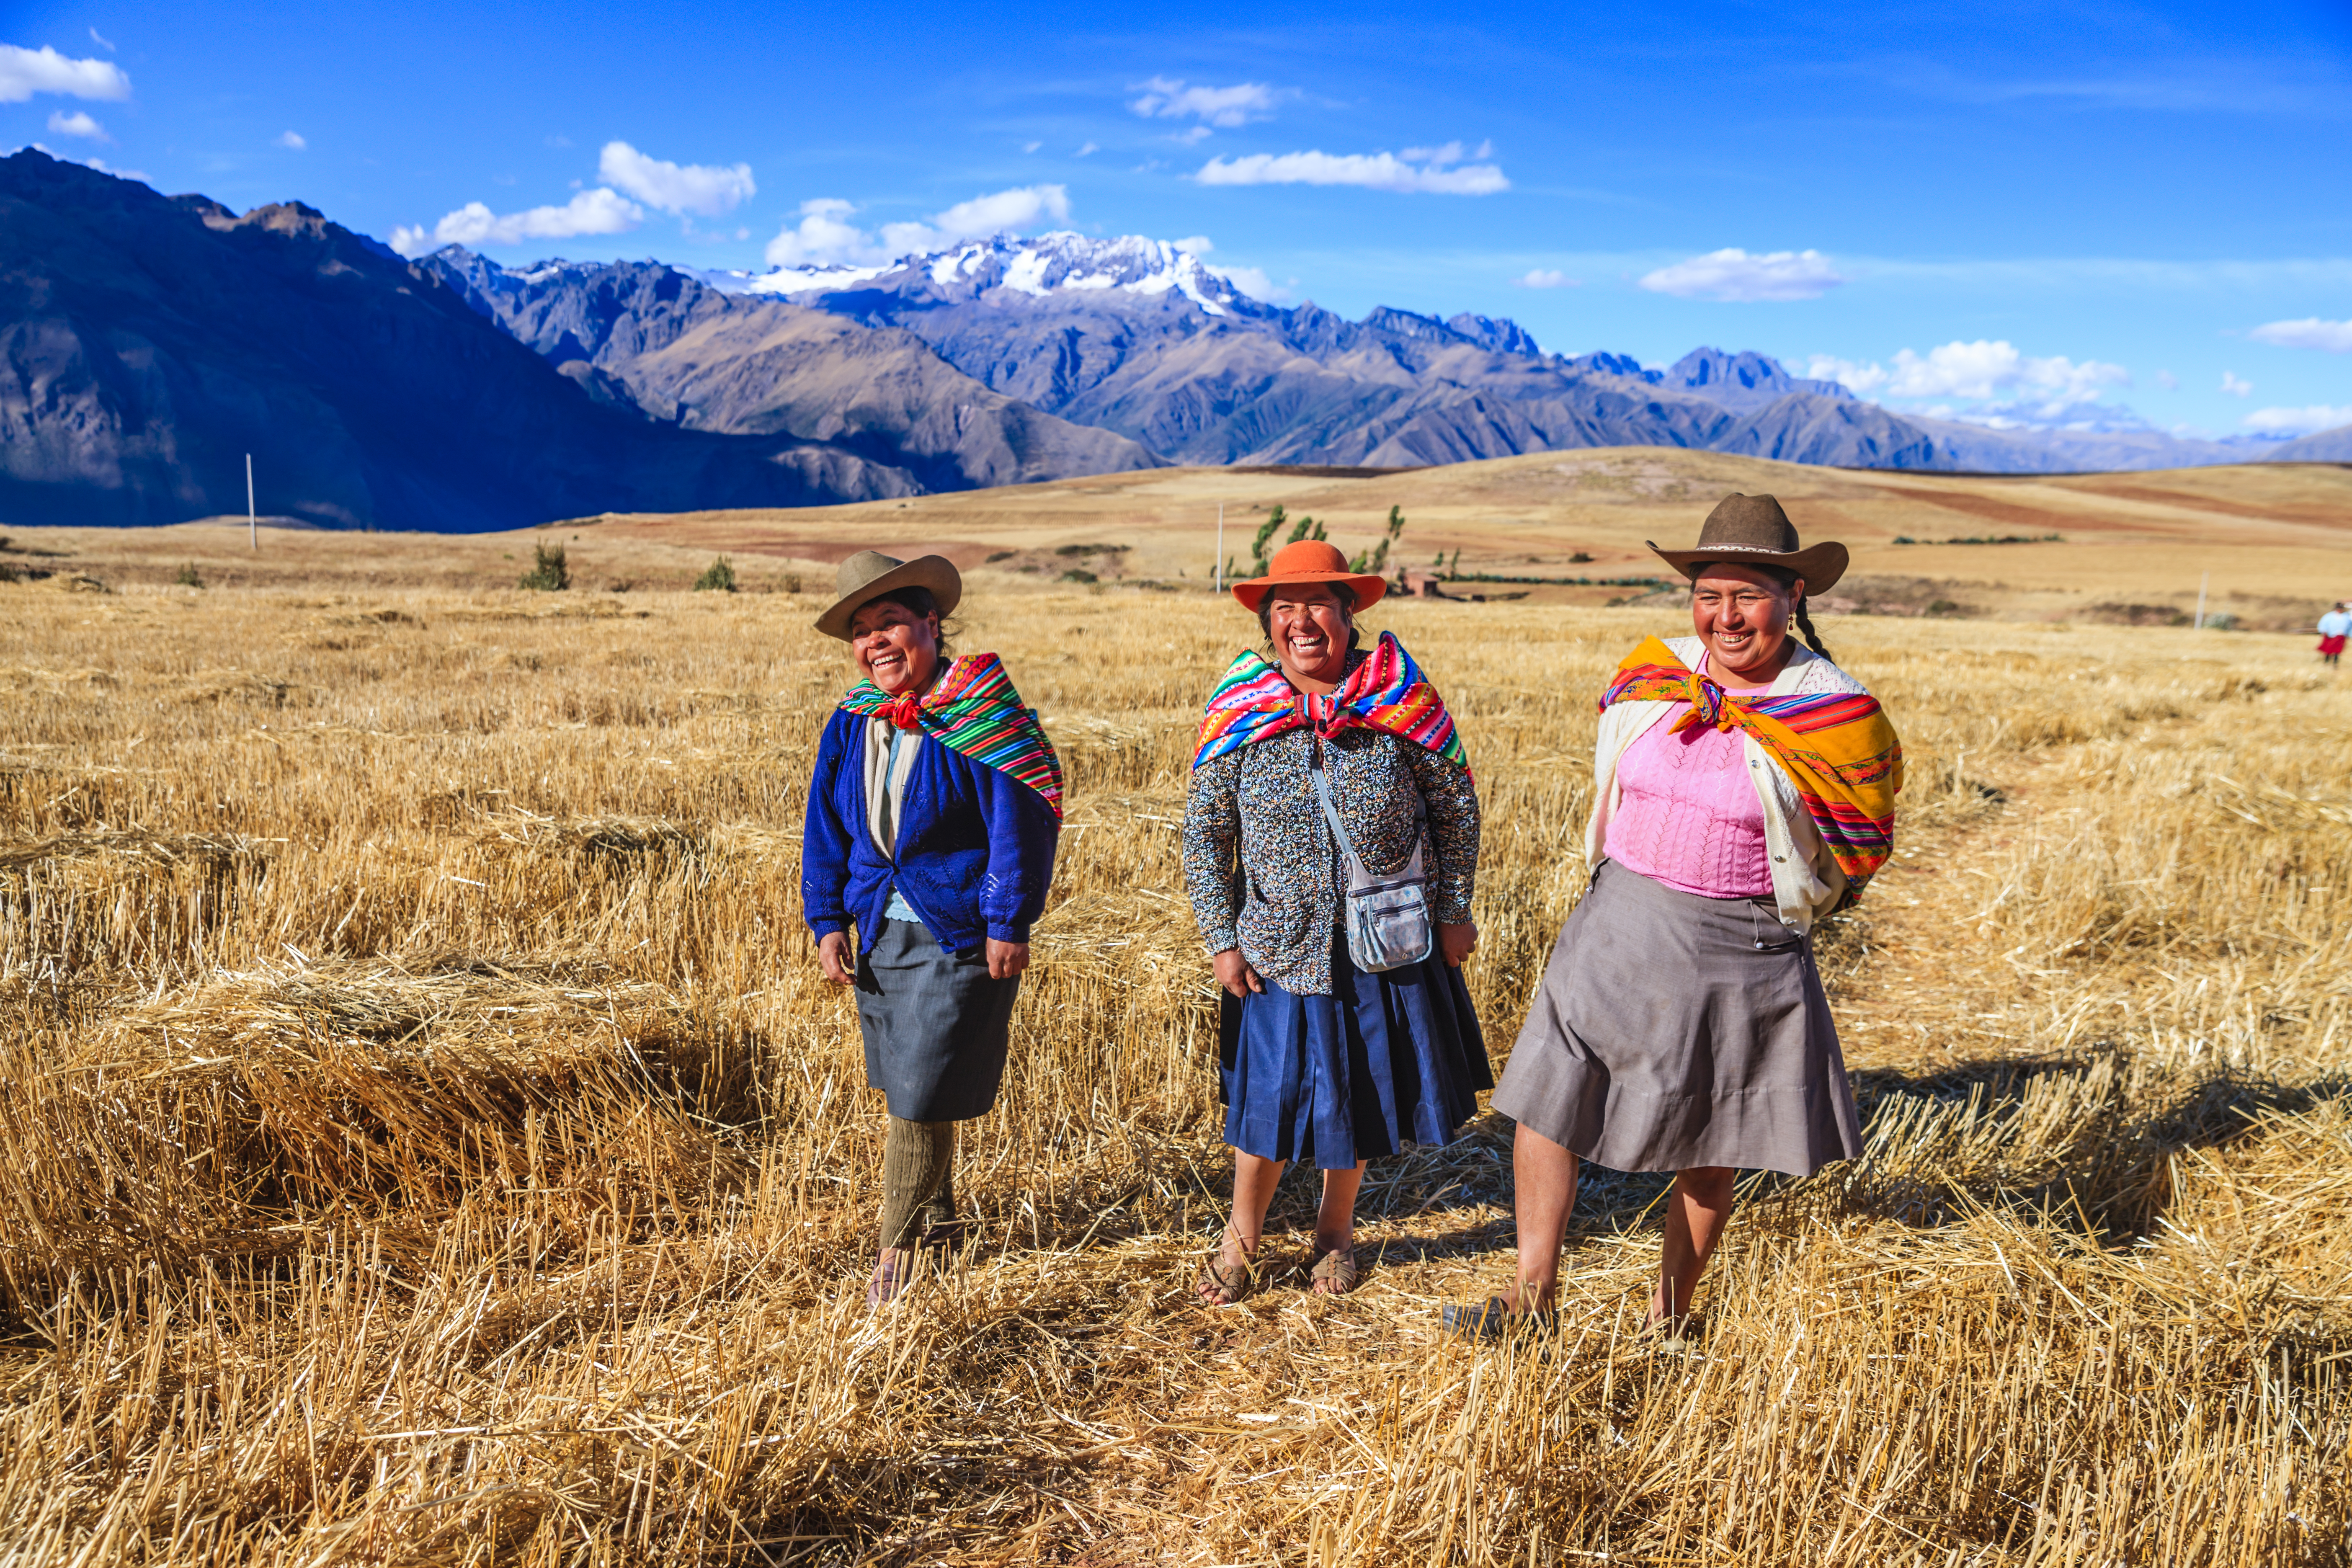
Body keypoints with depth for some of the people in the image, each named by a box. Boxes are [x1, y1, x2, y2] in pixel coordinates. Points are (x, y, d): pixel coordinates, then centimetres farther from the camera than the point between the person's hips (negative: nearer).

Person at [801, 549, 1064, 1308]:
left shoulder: (977, 714, -14)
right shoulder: (850, 724, 3)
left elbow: (1023, 819, -13)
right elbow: (827, 827, 11)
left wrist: (1009, 924, -13)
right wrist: (827, 921, 5)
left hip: (960, 937, -6)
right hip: (881, 931, 6)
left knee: (923, 1092, -3)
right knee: (908, 1085, 17)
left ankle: (898, 1246, 14)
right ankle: (938, 1210, 37)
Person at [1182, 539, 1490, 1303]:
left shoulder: (1402, 698, -8)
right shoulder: (1239, 713, -6)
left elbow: (1457, 806, 1)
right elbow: (1204, 834, 0)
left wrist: (1454, 912, 1)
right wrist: (1222, 940, -2)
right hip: (1279, 948, 0)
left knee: (1361, 1094, 14)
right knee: (1267, 1097, 7)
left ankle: (1335, 1232, 38)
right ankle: (1242, 1237, 31)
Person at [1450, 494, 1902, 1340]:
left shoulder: (1836, 714, -10)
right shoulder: (1652, 675, 0)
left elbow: (1858, 849, 3)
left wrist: (1771, 906, 7)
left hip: (1740, 948, -3)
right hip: (1616, 928, 3)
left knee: (1707, 1147, 10)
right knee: (1544, 1098, 1)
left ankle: (1670, 1317, 31)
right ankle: (1532, 1299, 14)